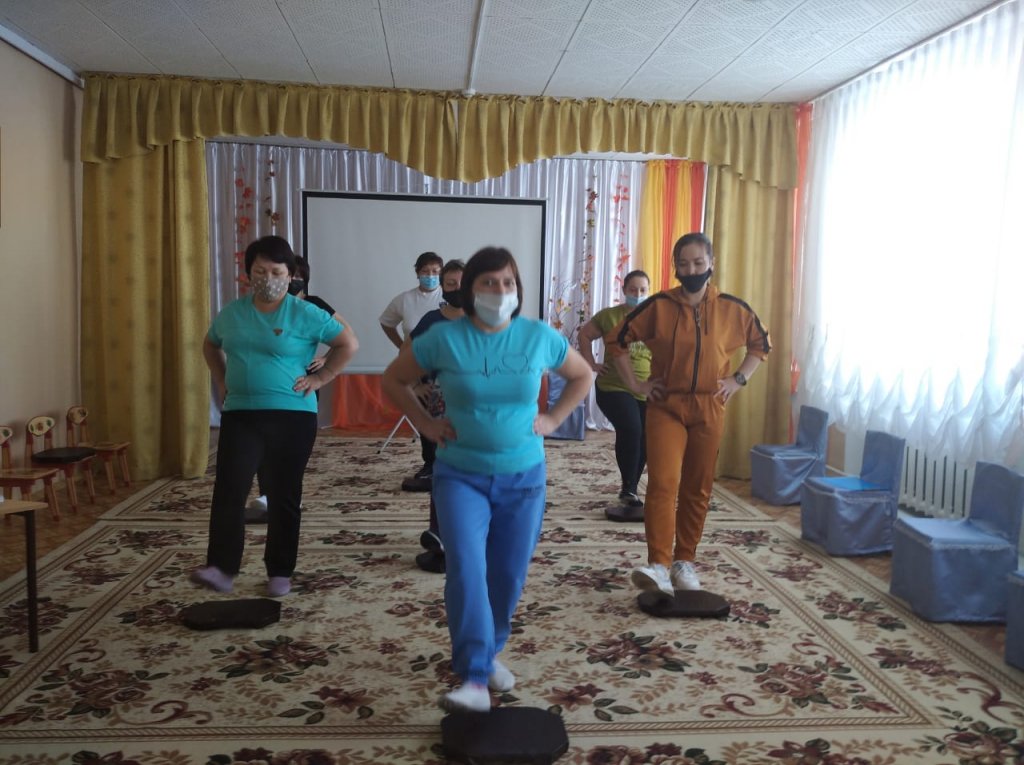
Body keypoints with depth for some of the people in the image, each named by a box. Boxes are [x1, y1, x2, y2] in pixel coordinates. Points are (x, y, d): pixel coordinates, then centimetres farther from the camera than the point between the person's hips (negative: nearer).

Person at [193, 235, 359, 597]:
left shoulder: (305, 314, -5)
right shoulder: (231, 313, 7)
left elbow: (349, 344, -3)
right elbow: (210, 345, 26)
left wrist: (319, 378, -7)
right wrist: (221, 381, 12)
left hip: (292, 416, -2)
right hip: (240, 415, 3)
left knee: (284, 497, 6)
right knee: (229, 490, -10)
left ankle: (280, 573, 17)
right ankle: (221, 568, -6)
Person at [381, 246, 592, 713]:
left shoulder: (539, 336, -3)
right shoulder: (444, 338, -8)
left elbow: (582, 376, 14)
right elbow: (393, 380, 5)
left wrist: (553, 419, 3)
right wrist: (426, 425, -4)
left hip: (523, 477, 2)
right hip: (461, 475, -2)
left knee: (508, 574, 9)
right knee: (466, 569, -17)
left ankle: (489, 653, 33)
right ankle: (475, 680, -12)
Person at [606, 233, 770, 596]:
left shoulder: (732, 308, 1)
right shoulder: (659, 306, -4)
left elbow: (762, 342, 16)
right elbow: (616, 339, 3)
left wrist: (739, 379, 6)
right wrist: (635, 383, 0)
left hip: (709, 409, 2)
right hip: (666, 406, -2)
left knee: (697, 488, 8)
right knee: (662, 484, -15)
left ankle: (684, 561, 20)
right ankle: (659, 566, -18)